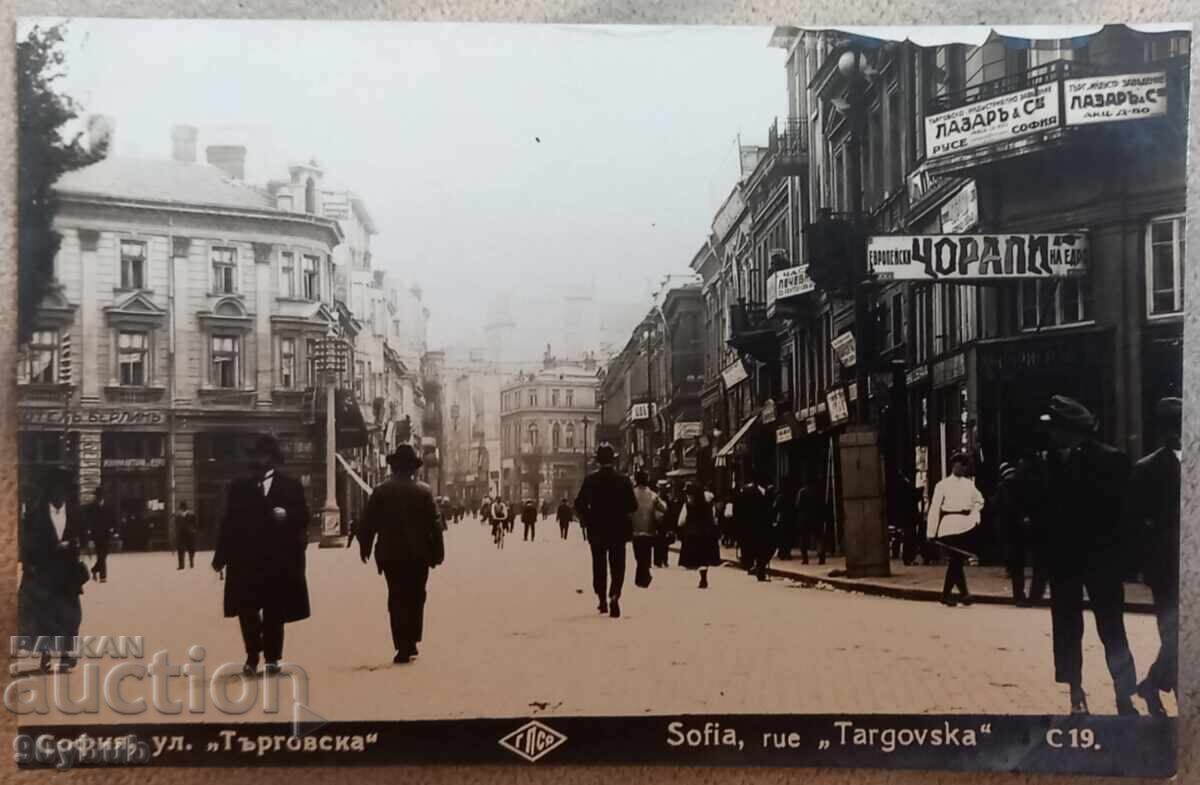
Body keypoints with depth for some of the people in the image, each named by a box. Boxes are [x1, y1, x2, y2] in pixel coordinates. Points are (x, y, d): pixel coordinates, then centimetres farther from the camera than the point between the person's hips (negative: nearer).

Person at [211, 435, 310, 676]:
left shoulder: (291, 485, 6)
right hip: (246, 559, 1)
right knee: (247, 610, -2)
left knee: (274, 612, 4)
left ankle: (272, 658, 16)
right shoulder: (239, 487, 10)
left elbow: (303, 517, -1)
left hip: (279, 560, -1)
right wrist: (220, 556, 3)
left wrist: (286, 515, -22)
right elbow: (229, 523, 8)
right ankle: (252, 656, 15)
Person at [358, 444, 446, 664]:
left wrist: (364, 546, 11)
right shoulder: (424, 491, -4)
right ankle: (411, 644, 13)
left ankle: (403, 648, -1)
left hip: (391, 555, 0)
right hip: (418, 555, 0)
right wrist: (438, 551, 1)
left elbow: (368, 522, -1)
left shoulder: (380, 491, -3)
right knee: (415, 599, 14)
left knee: (397, 600, 5)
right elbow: (435, 524, -5)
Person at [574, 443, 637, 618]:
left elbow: (579, 505, -7)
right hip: (618, 530, -1)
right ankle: (614, 596, -19)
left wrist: (586, 519, 9)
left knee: (599, 566, 15)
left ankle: (603, 600, 21)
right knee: (617, 566, 3)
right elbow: (633, 506, -5)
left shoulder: (590, 480, -6)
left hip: (597, 530, 1)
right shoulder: (623, 480, -6)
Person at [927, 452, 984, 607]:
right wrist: (932, 532, -6)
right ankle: (964, 593, -10)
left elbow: (979, 500, 27)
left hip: (966, 528, 4)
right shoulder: (943, 484, -1)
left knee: (955, 562, 7)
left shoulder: (969, 484, 11)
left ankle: (946, 594, 17)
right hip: (949, 527, -4)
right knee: (955, 561, -11)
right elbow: (934, 509, -3)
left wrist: (974, 515, 8)